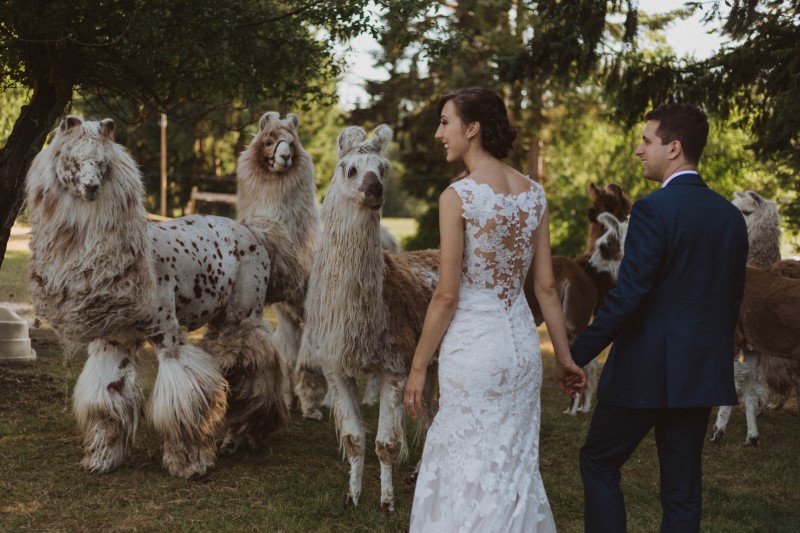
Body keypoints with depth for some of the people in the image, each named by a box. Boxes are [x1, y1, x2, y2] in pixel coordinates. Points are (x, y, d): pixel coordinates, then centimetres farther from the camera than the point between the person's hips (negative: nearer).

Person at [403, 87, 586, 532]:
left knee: (471, 471, 5)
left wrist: (418, 367, -6)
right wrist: (565, 355, 12)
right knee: (516, 468, 16)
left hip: (473, 348, -6)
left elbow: (447, 295, -13)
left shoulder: (458, 196, -13)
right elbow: (546, 285, 5)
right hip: (522, 343, 6)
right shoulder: (534, 192, 4)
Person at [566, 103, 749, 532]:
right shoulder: (731, 216, 7)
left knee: (598, 462, 11)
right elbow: (732, 300, 13)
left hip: (647, 370, -6)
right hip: (702, 374, 7)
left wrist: (576, 355, -11)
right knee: (682, 484, 11)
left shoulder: (653, 210, -15)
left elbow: (627, 297, -19)